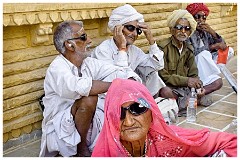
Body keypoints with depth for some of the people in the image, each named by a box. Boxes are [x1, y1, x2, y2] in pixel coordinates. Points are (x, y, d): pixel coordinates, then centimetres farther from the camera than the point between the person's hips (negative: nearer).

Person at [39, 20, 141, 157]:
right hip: (61, 128, -5)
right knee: (89, 99, -31)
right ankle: (81, 148, -10)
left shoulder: (90, 63, 2)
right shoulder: (57, 68, -18)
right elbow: (80, 87, -39)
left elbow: (125, 74, -4)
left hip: (90, 124, 6)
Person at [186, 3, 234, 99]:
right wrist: (213, 47, -17)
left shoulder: (205, 32, 5)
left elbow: (223, 46, 3)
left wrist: (212, 32, -14)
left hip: (205, 65, 7)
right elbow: (191, 53, -24)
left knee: (229, 51, 3)